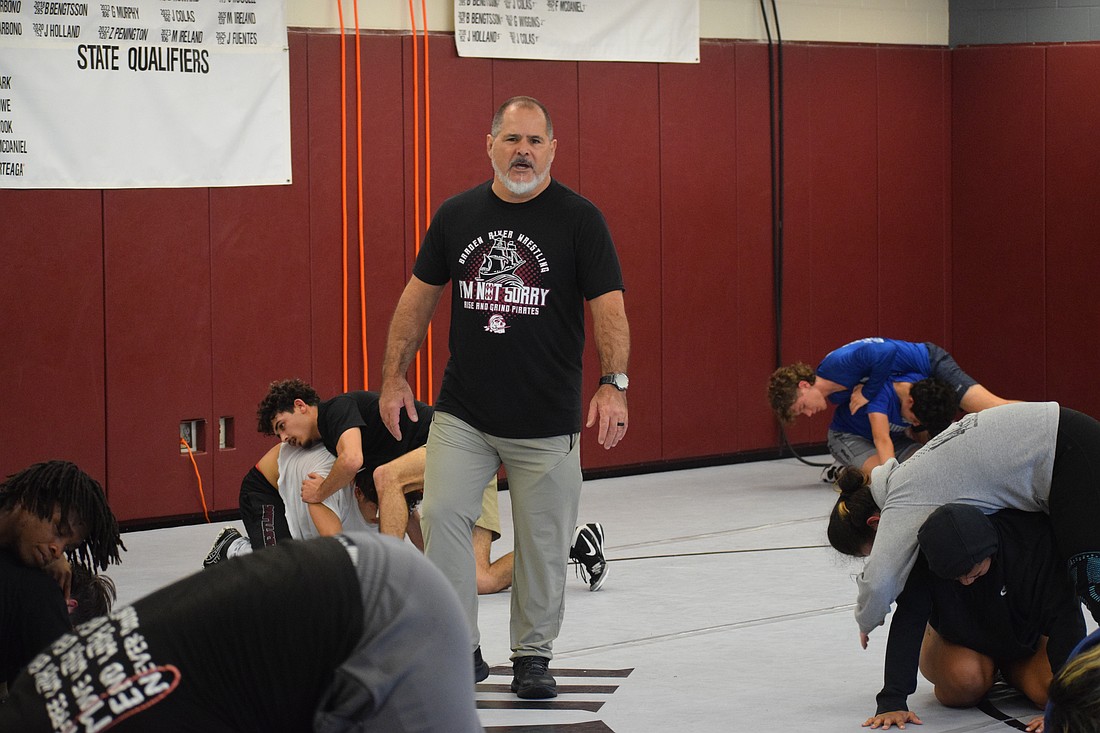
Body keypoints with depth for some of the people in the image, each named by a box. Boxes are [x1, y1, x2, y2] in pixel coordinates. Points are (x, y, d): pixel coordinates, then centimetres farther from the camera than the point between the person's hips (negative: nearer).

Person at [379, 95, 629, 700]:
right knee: (442, 515, -11)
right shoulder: (457, 214, 4)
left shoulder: (579, 219, -4)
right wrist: (394, 377, 7)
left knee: (542, 539, 5)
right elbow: (420, 295, 12)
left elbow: (608, 305, -9)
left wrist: (613, 383, -23)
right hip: (461, 412, 2)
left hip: (547, 421, -2)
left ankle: (533, 655, 21)